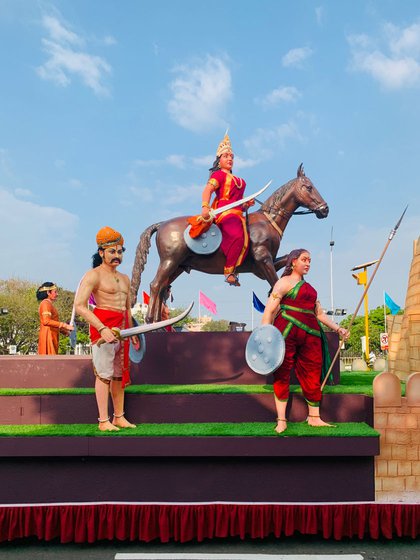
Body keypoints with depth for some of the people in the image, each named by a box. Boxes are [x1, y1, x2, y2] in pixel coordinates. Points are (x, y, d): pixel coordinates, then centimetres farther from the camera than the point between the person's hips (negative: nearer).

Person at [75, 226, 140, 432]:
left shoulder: (125, 279, 19)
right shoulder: (93, 275, -5)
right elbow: (80, 306, -15)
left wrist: (132, 333, 20)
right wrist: (102, 329, -23)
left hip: (122, 328, 7)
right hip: (103, 326, -7)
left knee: (120, 374, 10)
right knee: (104, 374, -6)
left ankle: (119, 417, 19)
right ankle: (103, 421, 1)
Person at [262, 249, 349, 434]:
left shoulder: (309, 287, 25)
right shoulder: (285, 282, 1)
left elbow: (320, 313, 28)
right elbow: (270, 309, -8)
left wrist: (338, 329, 21)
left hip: (311, 333, 7)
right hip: (288, 331, -7)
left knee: (312, 375, 8)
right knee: (282, 373, -3)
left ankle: (314, 417, 20)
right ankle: (281, 420, 3)